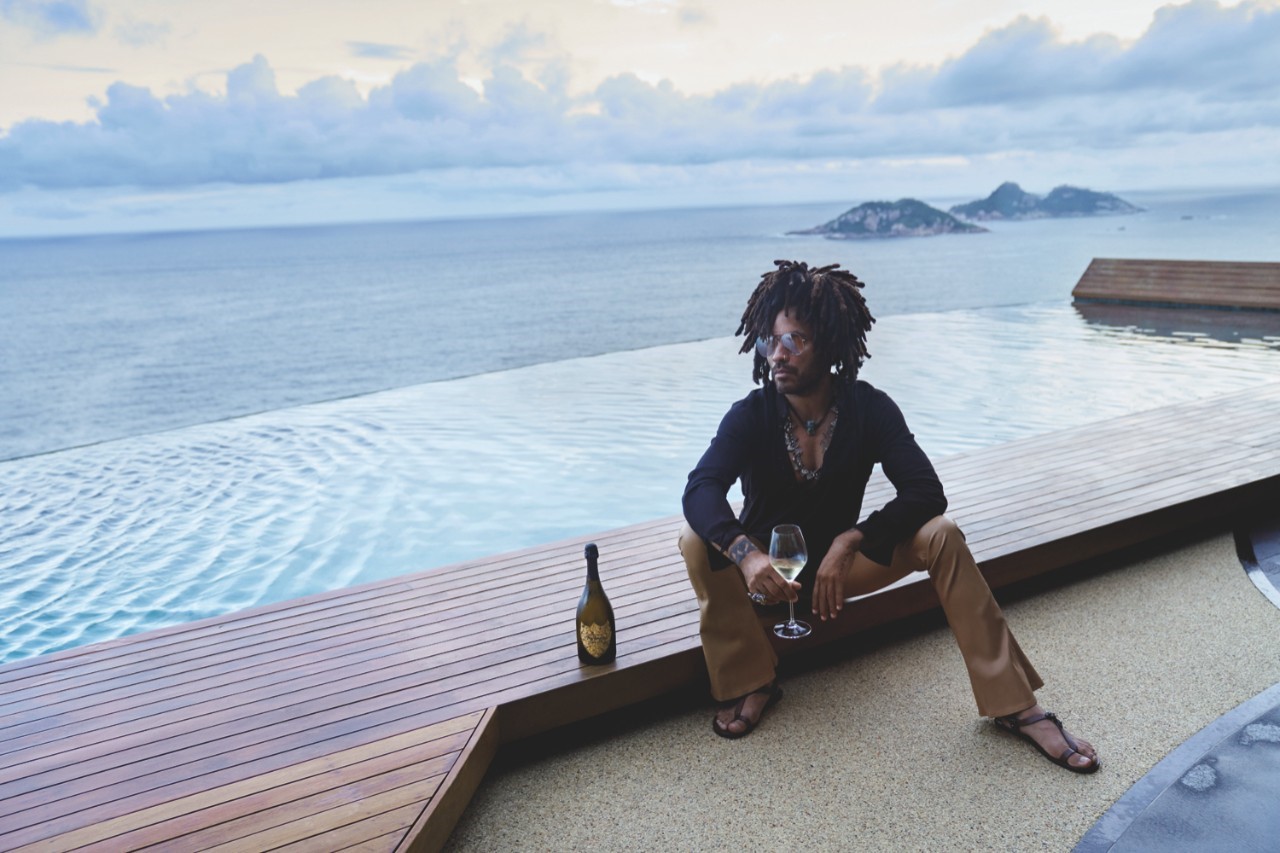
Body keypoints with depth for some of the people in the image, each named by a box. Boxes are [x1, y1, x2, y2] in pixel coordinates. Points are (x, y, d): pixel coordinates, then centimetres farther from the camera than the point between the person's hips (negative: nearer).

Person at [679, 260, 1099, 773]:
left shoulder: (869, 409, -12)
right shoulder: (751, 414, -17)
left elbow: (926, 494, -19)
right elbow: (700, 489, -32)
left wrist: (848, 541, -31)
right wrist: (747, 555, -50)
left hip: (838, 561, 1)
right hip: (766, 570, -1)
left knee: (940, 536, -23)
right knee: (697, 540, -31)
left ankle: (1015, 706, -15)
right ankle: (752, 681, -15)